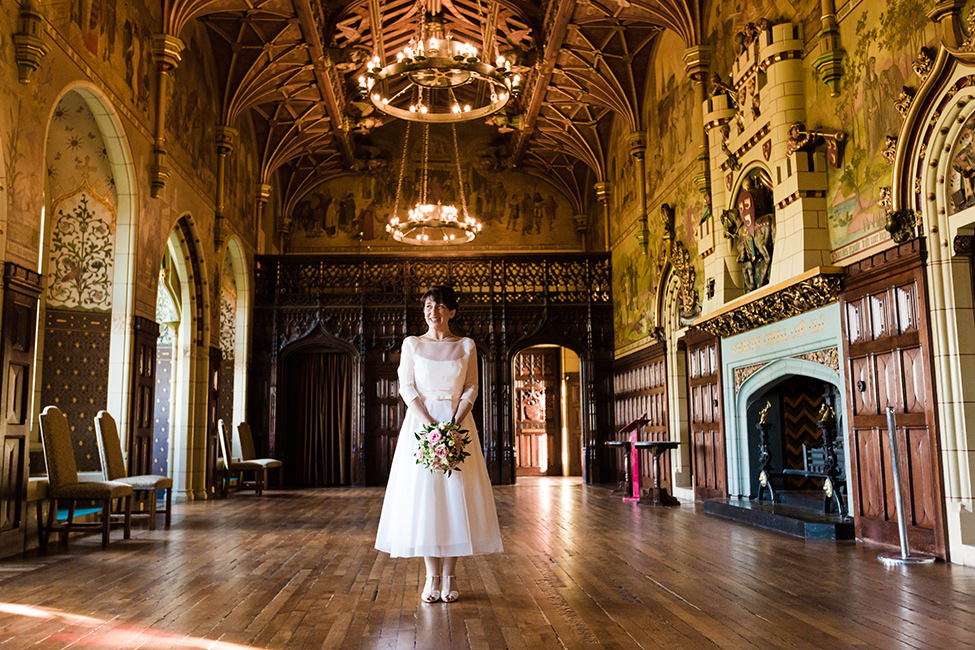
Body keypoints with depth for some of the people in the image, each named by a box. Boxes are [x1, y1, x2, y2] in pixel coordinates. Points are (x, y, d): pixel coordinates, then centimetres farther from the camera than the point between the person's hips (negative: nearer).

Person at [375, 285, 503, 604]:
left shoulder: (467, 346, 7)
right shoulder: (412, 344, 6)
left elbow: (471, 389, 2)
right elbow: (407, 388, -1)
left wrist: (454, 425, -13)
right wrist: (430, 425, -14)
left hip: (457, 423, 0)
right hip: (420, 423, 0)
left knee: (455, 495, -2)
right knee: (422, 495, -2)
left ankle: (450, 575, 7)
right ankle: (432, 576, 6)